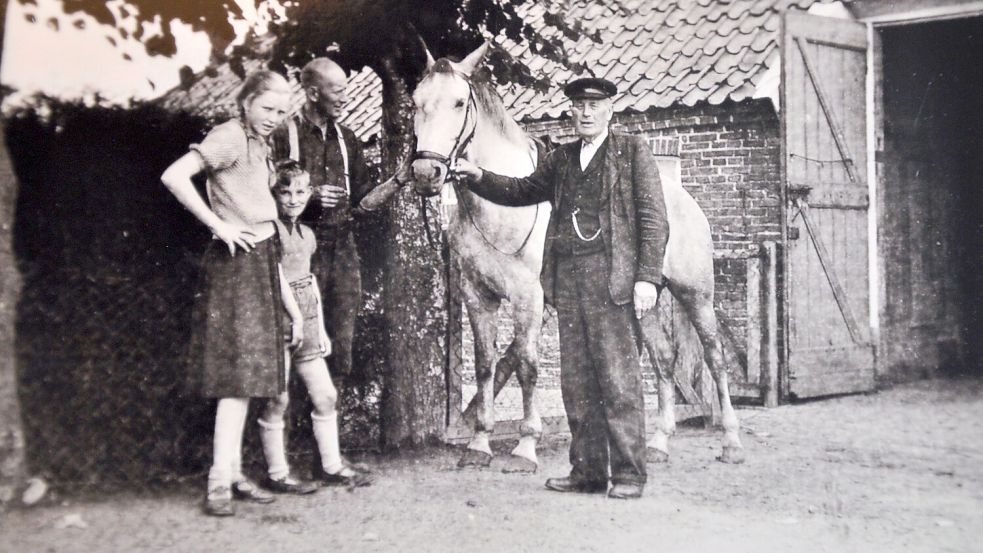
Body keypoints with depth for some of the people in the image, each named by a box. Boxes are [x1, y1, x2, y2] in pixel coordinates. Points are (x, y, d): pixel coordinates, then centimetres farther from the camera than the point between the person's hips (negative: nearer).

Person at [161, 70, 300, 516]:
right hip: (237, 261, -9)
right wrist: (219, 225, -18)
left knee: (249, 375, 10)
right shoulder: (230, 136, -9)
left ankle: (234, 474, 16)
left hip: (261, 259, 9)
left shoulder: (260, 145, 18)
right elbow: (174, 177, -23)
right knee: (239, 373, -11)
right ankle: (220, 482, -6)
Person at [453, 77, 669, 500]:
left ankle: (628, 475, 4)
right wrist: (479, 178, 10)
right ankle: (587, 471, 17)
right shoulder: (561, 159, 19)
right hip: (567, 281, 6)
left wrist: (647, 277, -11)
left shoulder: (633, 151, 4)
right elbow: (522, 191, 27)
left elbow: (653, 219, -2)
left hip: (612, 278, -5)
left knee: (619, 381, -4)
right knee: (576, 382, 8)